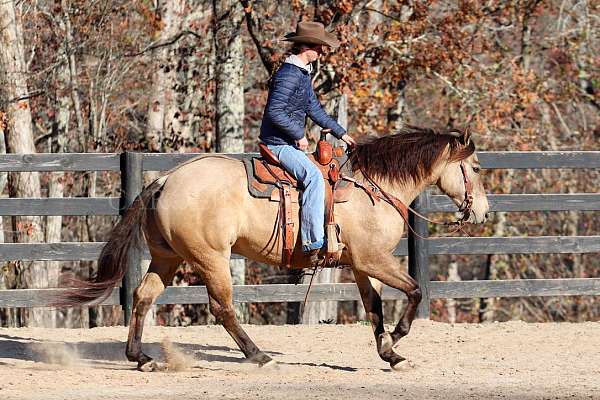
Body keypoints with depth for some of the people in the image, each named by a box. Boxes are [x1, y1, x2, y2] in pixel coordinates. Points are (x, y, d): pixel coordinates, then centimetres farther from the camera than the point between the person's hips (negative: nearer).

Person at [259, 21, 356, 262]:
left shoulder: (303, 74, 15)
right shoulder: (288, 75, -17)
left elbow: (315, 109, 25)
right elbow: (275, 112, -24)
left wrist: (341, 133, 24)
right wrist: (299, 135, -18)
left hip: (290, 143, 11)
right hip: (279, 144, -11)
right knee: (313, 176, -29)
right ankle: (314, 243, -37)